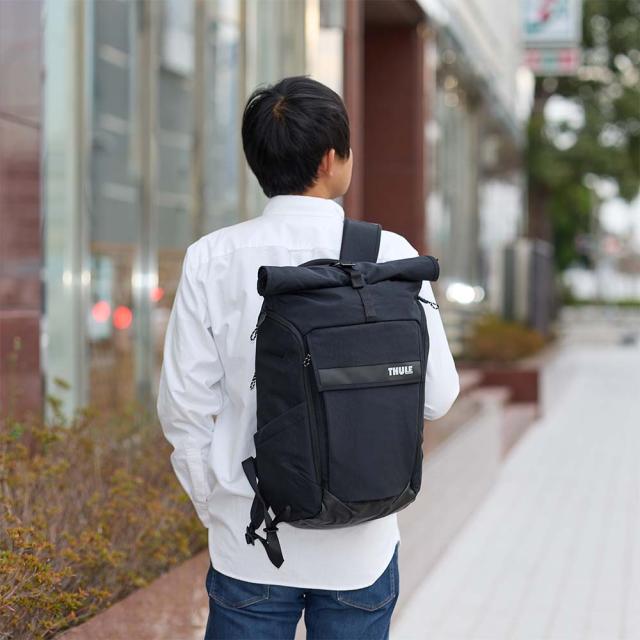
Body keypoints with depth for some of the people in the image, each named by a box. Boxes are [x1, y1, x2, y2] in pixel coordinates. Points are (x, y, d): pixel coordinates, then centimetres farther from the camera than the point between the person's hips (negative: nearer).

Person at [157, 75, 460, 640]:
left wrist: (213, 507, 10)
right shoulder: (390, 255, -9)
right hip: (360, 543, 0)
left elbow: (185, 404, -4)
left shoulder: (212, 260, -6)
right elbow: (438, 395, -6)